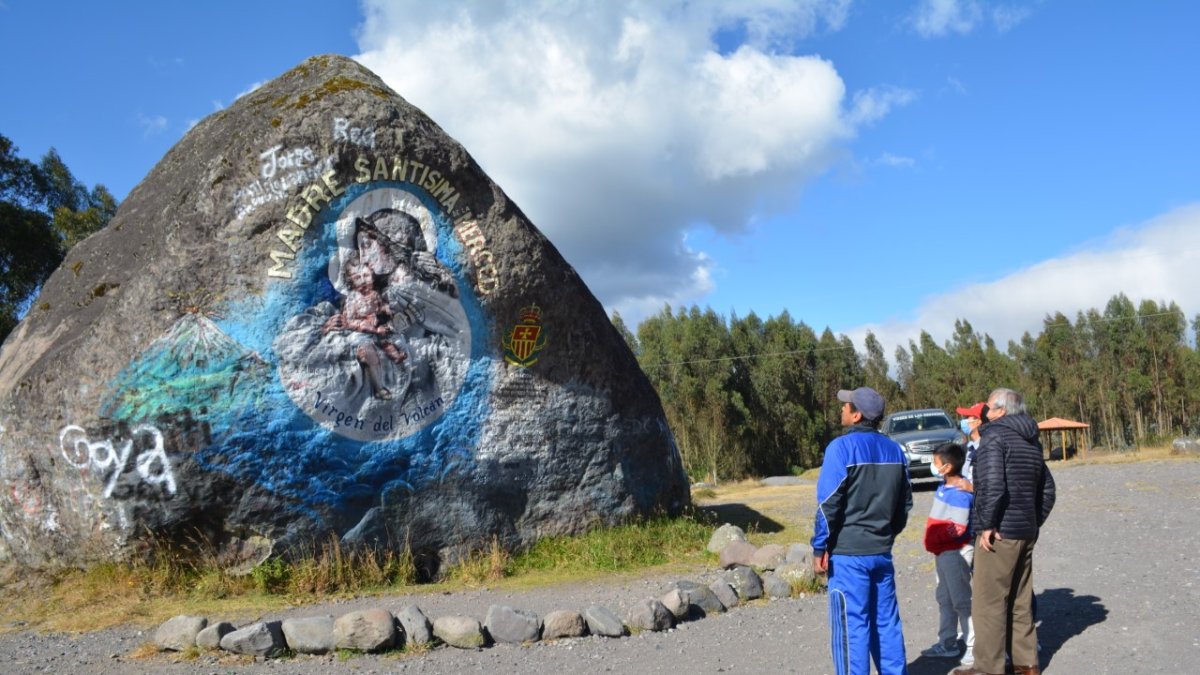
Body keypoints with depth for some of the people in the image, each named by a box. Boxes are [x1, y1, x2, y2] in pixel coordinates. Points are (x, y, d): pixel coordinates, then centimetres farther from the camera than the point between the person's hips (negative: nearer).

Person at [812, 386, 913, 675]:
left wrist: (819, 548, -8)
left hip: (848, 553, -6)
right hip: (882, 551, 7)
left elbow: (829, 504, -14)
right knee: (886, 622, 14)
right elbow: (905, 502, 15)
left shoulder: (842, 447, -13)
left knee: (852, 626, -1)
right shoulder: (894, 450, 8)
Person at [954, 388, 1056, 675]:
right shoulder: (1032, 441, 16)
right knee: (1020, 601, 17)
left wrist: (986, 524, -16)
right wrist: (1034, 523, 21)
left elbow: (991, 484, -22)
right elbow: (1047, 490, 20)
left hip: (999, 533, -9)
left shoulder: (994, 435, -10)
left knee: (988, 603, -2)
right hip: (1026, 533, 9)